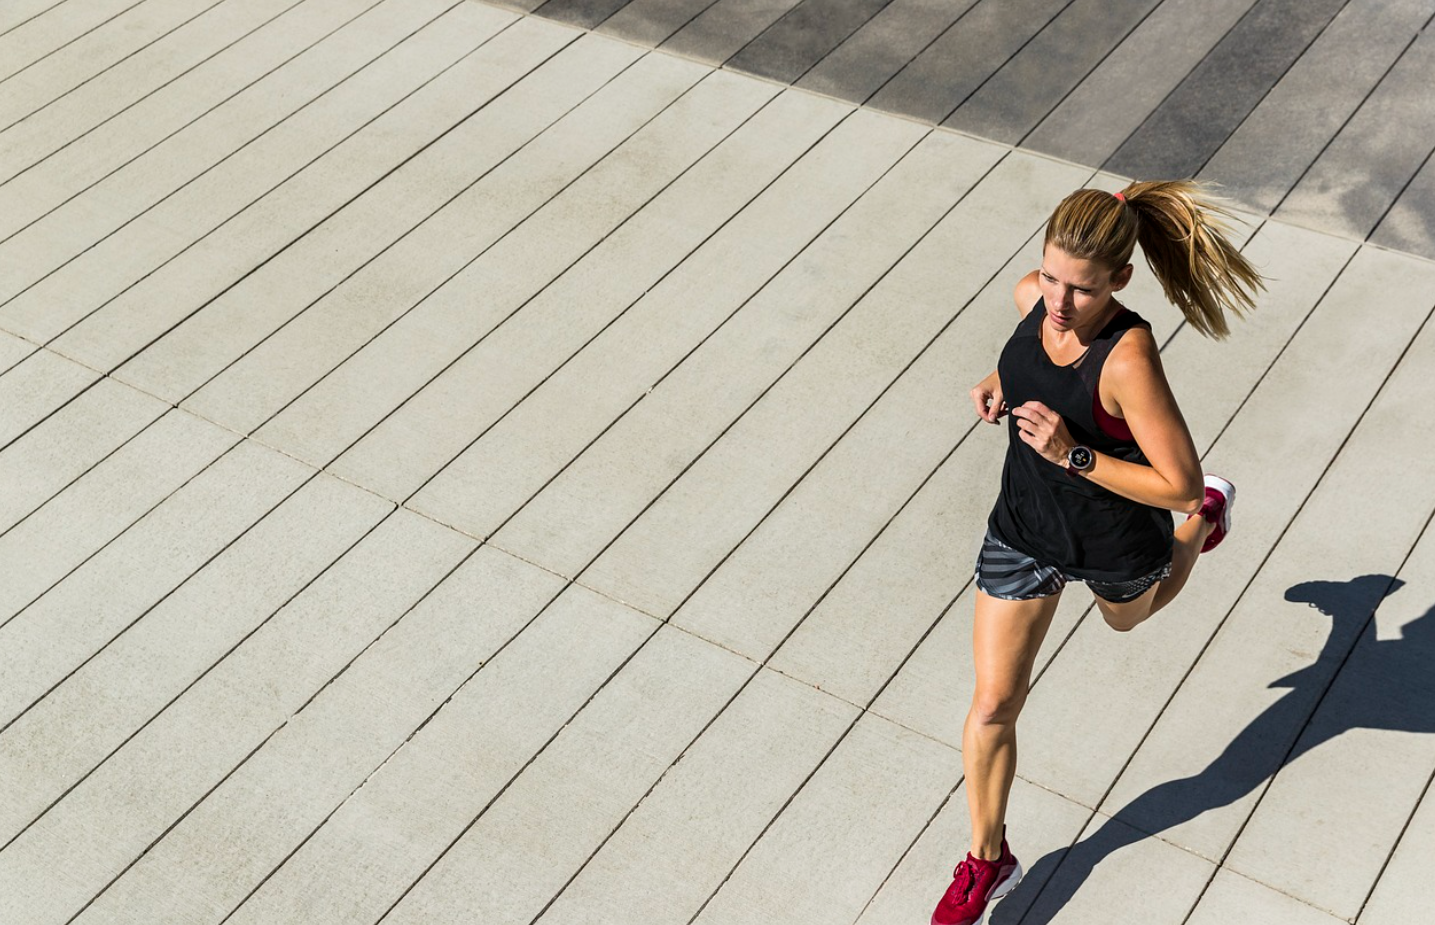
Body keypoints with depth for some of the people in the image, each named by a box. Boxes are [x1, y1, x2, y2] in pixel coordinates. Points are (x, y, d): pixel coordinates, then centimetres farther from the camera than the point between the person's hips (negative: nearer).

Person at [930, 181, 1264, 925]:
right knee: (993, 704, 6)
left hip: (1114, 545, -4)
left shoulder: (1128, 360, -36)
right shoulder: (1033, 296, -17)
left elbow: (1178, 484, -31)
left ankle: (1210, 516, 64)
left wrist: (1072, 454, -36)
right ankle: (987, 859, 28)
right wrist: (999, 383, -11)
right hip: (1024, 530, 4)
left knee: (1128, 616, 35)